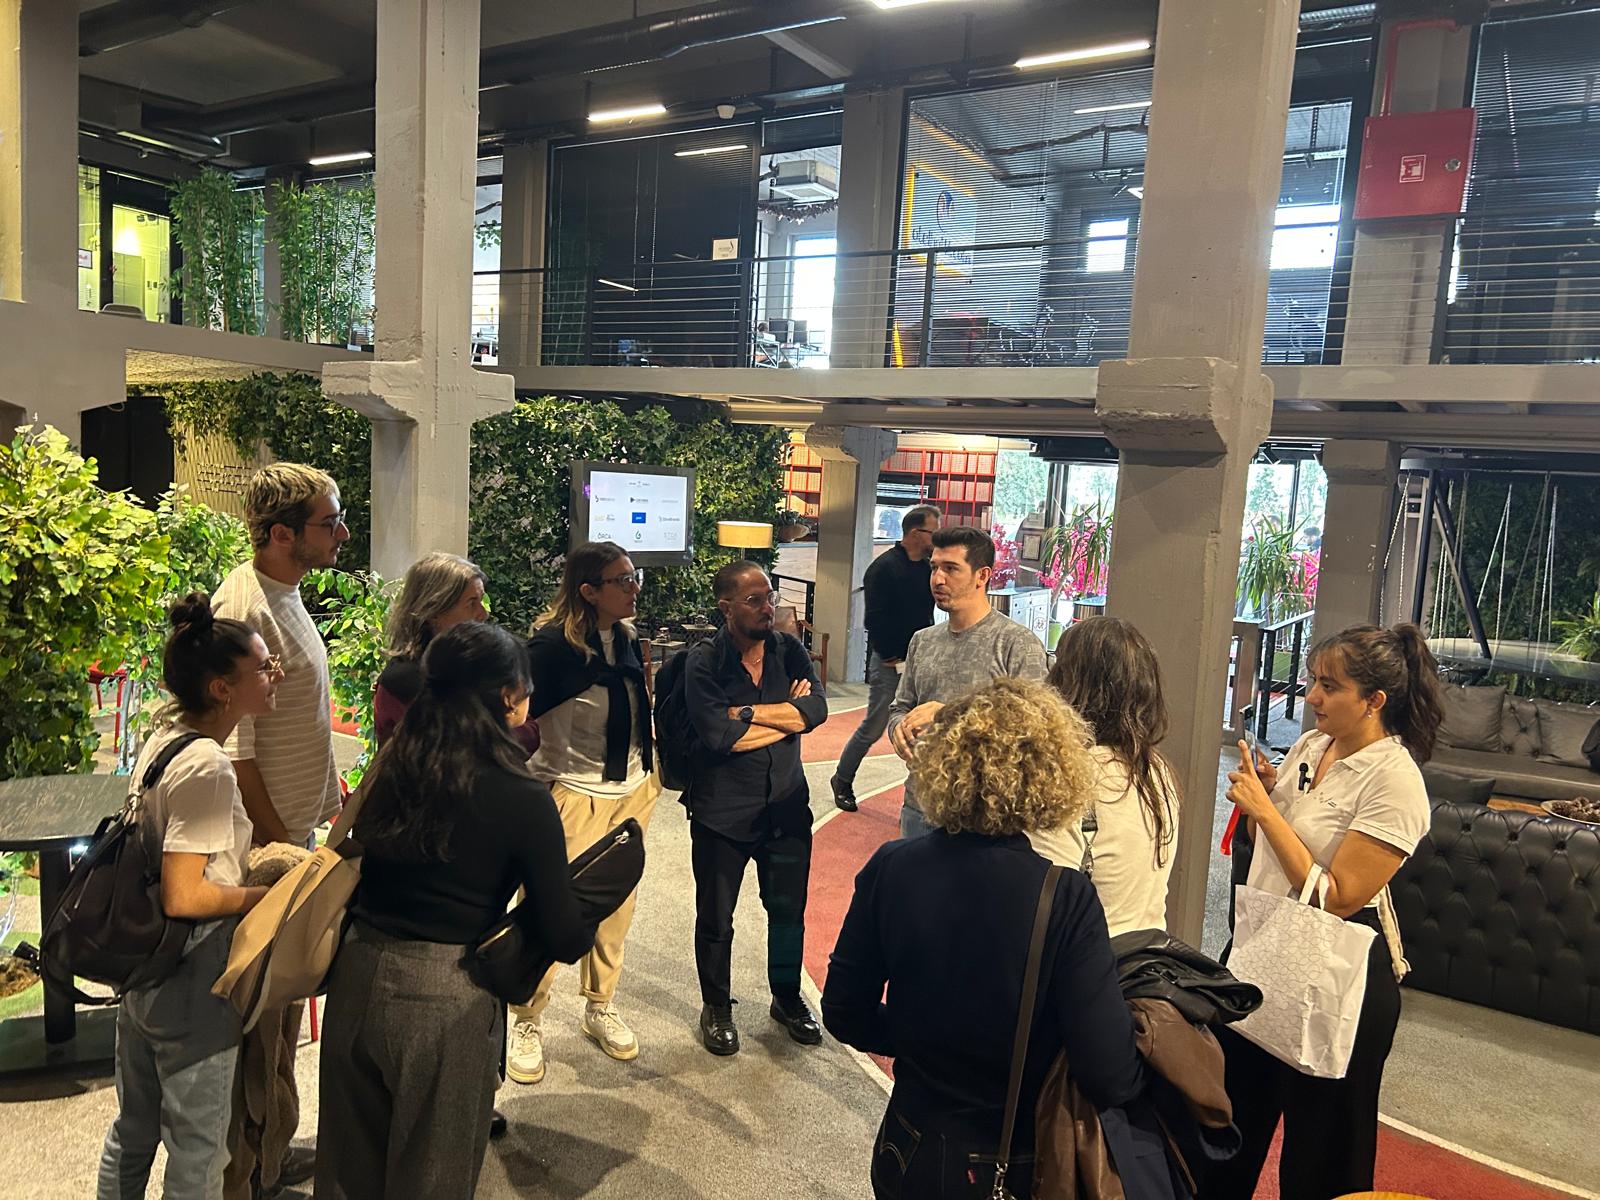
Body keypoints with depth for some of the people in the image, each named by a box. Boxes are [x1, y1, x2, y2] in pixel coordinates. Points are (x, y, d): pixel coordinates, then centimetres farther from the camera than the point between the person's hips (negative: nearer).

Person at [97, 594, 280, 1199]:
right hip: (191, 991, -9)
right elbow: (184, 897, -28)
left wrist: (247, 855, 13)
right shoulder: (208, 769, -26)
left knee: (134, 1128, 26)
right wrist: (268, 894, -15)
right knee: (197, 1150, 11)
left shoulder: (163, 739, 1)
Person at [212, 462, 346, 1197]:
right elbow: (233, 750, -23)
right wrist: (279, 845, -18)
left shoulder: (287, 596, 7)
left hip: (297, 835, 9)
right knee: (257, 1012, 6)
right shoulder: (243, 610, -23)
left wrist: (330, 807, 17)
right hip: (264, 847, -9)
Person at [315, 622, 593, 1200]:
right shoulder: (523, 799, -16)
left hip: (358, 978, 5)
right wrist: (591, 915, 8)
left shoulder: (388, 768, -2)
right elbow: (564, 938, -12)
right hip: (446, 999, -5)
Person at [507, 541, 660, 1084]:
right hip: (574, 796, -6)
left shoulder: (626, 639, 3)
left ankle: (599, 1009, 36)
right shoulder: (553, 644, -19)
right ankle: (526, 1023, 23)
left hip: (631, 794, 7)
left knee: (616, 906, 16)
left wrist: (649, 773, 15)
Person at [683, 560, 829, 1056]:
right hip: (722, 811, -3)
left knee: (789, 909, 17)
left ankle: (787, 997, 40)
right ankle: (716, 1008, 35)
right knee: (716, 917, 12)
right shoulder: (703, 661, -13)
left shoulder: (789, 651, -1)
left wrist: (747, 711, -21)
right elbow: (717, 735, -25)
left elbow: (817, 708, -16)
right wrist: (787, 716, -15)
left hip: (786, 806, 3)